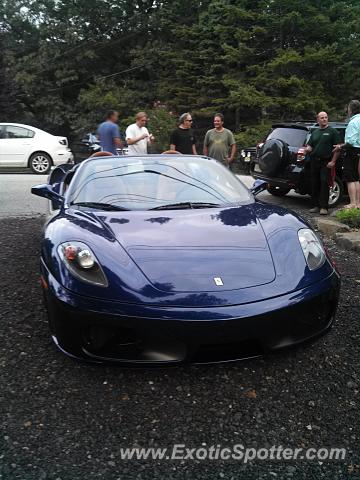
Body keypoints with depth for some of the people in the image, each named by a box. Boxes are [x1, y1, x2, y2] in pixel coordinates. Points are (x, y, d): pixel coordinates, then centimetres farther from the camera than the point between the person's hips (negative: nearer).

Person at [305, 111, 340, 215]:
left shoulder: (333, 131, 1)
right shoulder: (315, 132, 18)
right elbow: (309, 145, 23)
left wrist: (333, 162, -13)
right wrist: (308, 149, -3)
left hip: (326, 163, -5)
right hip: (314, 162, 5)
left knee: (325, 184, -9)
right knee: (314, 184, 7)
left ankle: (324, 207, -7)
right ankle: (315, 205, 15)